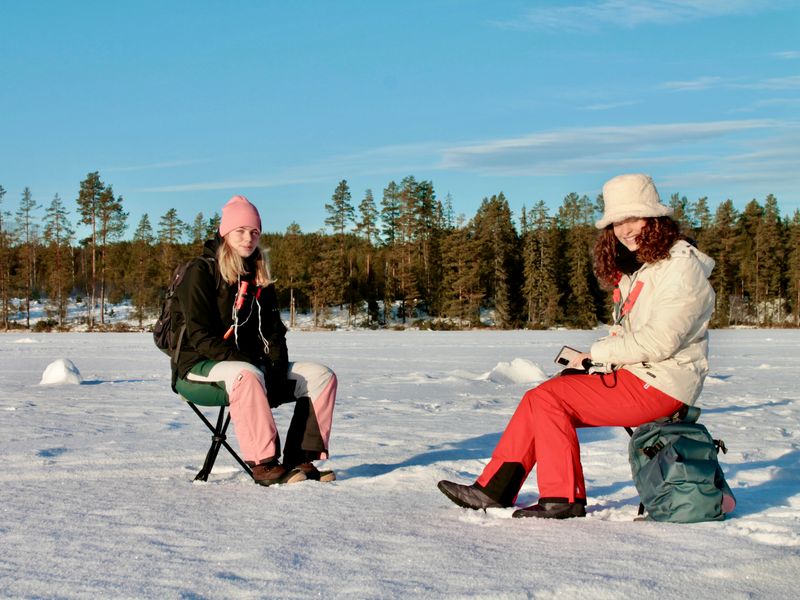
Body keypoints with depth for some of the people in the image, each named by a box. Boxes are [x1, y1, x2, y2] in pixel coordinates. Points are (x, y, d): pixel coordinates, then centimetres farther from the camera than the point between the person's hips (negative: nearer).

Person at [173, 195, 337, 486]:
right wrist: (244, 362, -24)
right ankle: (264, 464, -38)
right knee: (247, 376, -41)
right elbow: (200, 335, -15)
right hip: (199, 369, -7)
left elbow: (273, 331, 11)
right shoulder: (201, 272, -7)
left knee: (321, 376, -10)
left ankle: (301, 459, -18)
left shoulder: (260, 278, 14)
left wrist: (277, 369, -8)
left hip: (250, 366, 7)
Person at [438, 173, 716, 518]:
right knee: (539, 400, 0)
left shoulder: (681, 266, -12)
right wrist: (593, 359, -1)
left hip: (659, 386, -9)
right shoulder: (639, 267, 18)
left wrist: (597, 353, -12)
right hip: (635, 376, 9)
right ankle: (494, 489, 0)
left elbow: (660, 341, -21)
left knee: (547, 399, -17)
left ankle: (563, 498, -7)